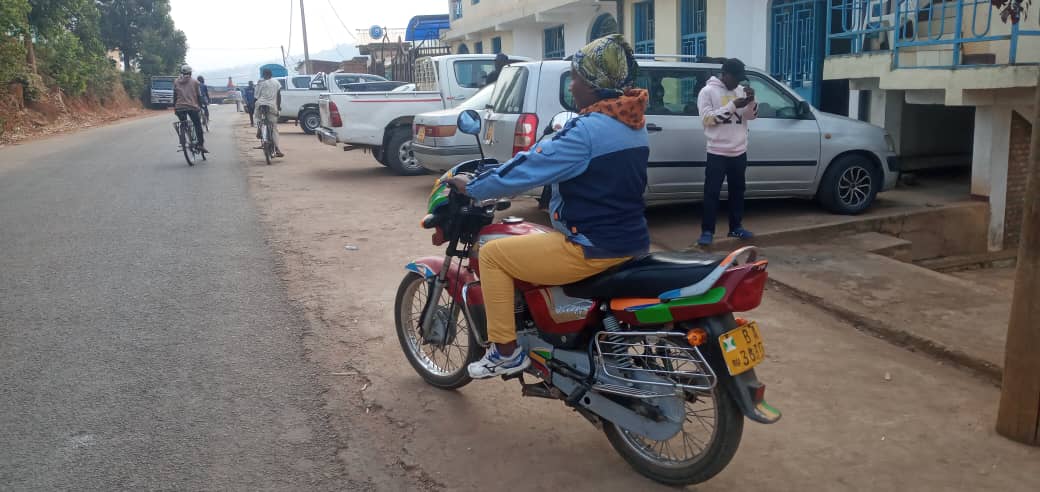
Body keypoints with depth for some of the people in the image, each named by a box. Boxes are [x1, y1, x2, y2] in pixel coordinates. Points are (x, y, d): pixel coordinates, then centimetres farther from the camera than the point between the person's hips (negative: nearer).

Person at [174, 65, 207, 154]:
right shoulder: (194, 82, 4)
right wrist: (200, 106, 14)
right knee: (198, 125, 5)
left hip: (179, 107, 2)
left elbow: (175, 95, 10)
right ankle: (201, 145, -3)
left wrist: (174, 107, 16)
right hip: (192, 107, -2)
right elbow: (198, 95, 5)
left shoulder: (176, 82, 10)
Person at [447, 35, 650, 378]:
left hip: (593, 249, -10)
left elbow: (528, 169, -19)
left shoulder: (588, 130, -21)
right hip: (631, 241, 10)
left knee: (492, 254, 1)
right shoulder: (632, 124, 9)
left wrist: (472, 187, -5)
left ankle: (506, 352, 5)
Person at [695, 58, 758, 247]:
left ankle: (736, 227, 25)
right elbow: (707, 118, -18)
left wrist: (751, 101, -15)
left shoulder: (741, 90, 9)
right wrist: (733, 106, -22)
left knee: (737, 191, 14)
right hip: (717, 153, -6)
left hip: (739, 152, 6)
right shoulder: (708, 91, -7)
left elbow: (751, 116, 5)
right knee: (712, 192, -3)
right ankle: (707, 231, 3)